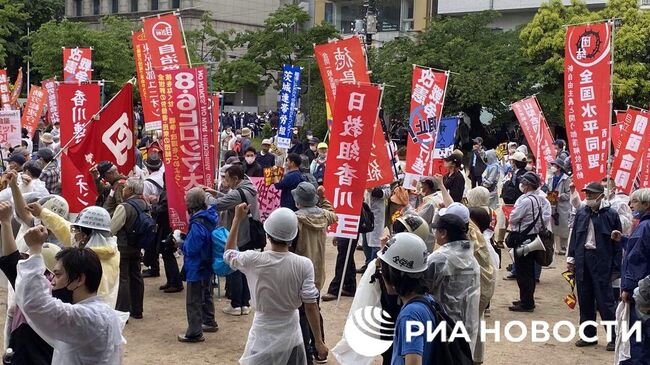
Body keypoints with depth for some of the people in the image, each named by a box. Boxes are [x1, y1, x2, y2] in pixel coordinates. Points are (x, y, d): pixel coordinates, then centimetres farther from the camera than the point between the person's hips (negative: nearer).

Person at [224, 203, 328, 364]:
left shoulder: (253, 260, -15)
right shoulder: (304, 265, -16)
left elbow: (228, 253, 7)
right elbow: (311, 306, -13)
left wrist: (237, 219, 12)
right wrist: (318, 342, -4)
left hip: (263, 339, 0)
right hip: (291, 338, 0)